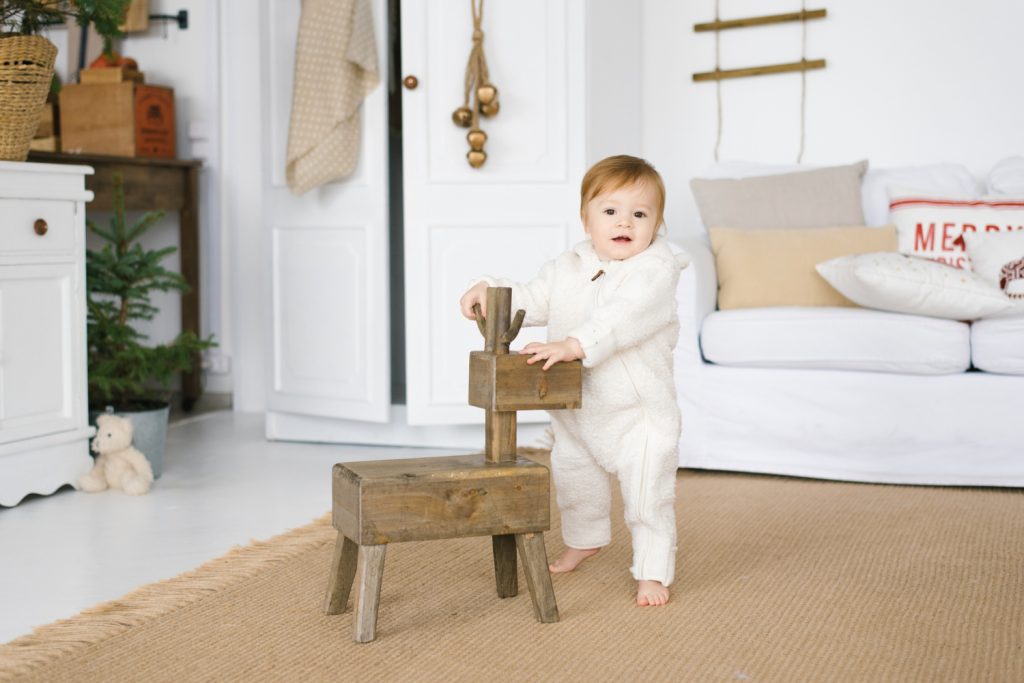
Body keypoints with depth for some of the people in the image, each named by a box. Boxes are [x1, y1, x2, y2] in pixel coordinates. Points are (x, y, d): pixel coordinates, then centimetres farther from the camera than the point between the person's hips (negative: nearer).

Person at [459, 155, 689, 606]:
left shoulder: (656, 271, -18)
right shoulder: (567, 269, 3)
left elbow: (626, 318, -34)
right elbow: (531, 302, 11)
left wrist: (574, 344, -44)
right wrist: (489, 289, -6)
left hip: (639, 412, -6)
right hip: (576, 411, 7)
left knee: (647, 493, -3)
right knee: (573, 480, 25)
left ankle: (653, 572, 15)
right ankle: (585, 540, 51)